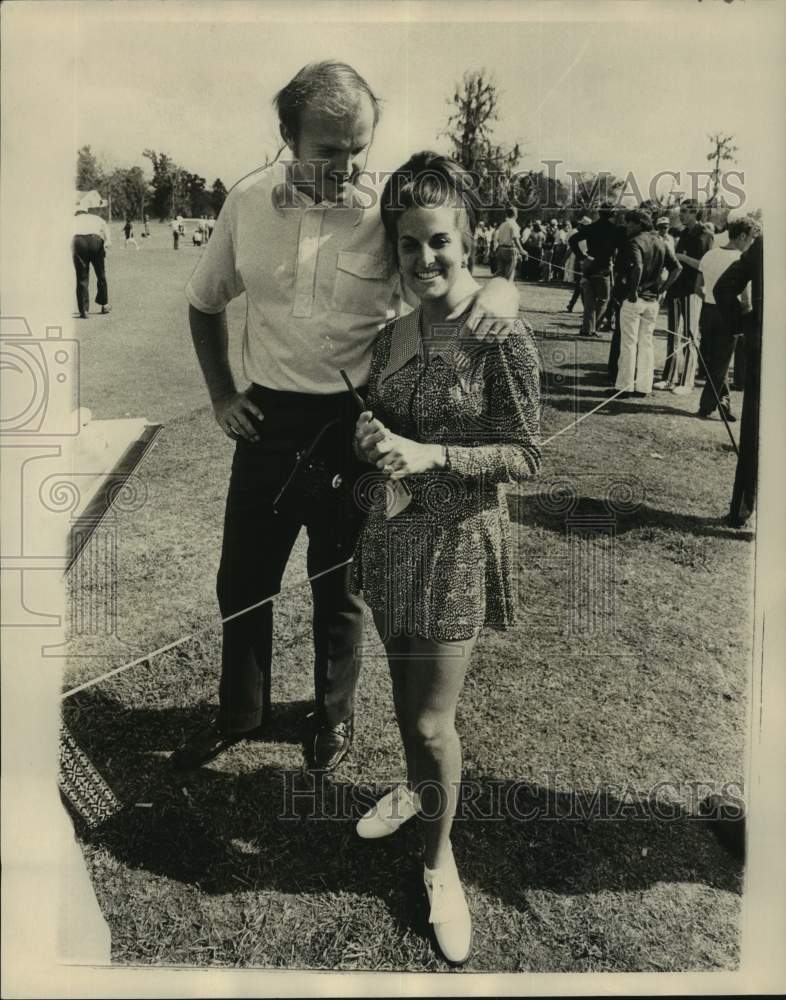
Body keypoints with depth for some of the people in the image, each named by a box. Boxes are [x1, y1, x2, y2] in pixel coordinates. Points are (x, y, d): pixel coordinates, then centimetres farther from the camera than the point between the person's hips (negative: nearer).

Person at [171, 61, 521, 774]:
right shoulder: (248, 203, -4)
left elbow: (471, 273, -6)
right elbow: (206, 301, 12)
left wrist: (501, 292, -30)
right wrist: (220, 393, 6)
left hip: (353, 422, -3)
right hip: (268, 417, 3)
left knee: (338, 585, 15)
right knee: (242, 581, 14)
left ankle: (335, 715, 41)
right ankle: (241, 711, 40)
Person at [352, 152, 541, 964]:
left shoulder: (502, 337, -14)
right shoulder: (392, 330, 3)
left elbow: (525, 458, -12)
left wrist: (430, 454, -23)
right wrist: (371, 437, -8)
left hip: (458, 539, -5)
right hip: (389, 530, 5)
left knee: (432, 719, 1)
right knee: (404, 692, 20)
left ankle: (440, 855, 27)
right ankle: (418, 789, 48)